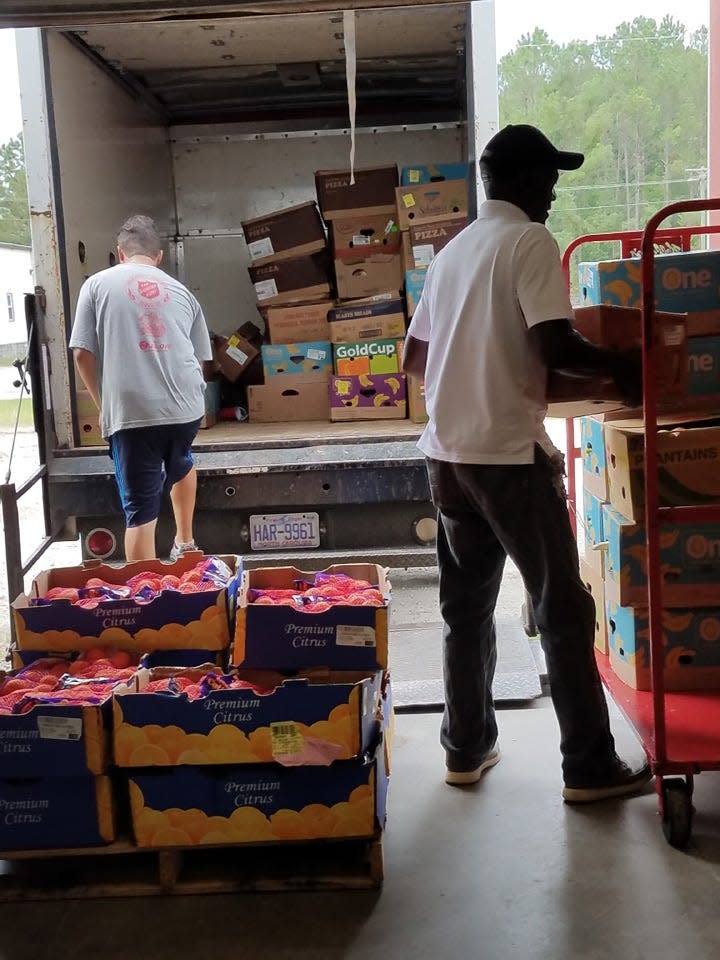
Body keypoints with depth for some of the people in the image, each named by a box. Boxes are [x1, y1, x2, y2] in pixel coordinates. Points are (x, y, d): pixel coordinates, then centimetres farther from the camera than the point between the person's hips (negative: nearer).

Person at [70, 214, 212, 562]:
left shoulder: (97, 285, 7)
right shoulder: (180, 291, 15)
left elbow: (83, 354, 2)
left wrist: (104, 404, 16)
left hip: (131, 412, -4)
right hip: (186, 406, 4)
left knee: (141, 512, 0)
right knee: (180, 464, 34)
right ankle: (184, 542, 46)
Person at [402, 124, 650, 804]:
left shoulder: (452, 251, 15)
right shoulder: (531, 242, -8)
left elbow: (413, 357, 19)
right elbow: (554, 346, -19)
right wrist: (619, 366, -3)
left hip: (448, 453, 7)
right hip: (510, 454, -7)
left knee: (466, 606, 14)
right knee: (562, 607, 2)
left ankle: (466, 749, 22)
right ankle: (590, 767, 10)